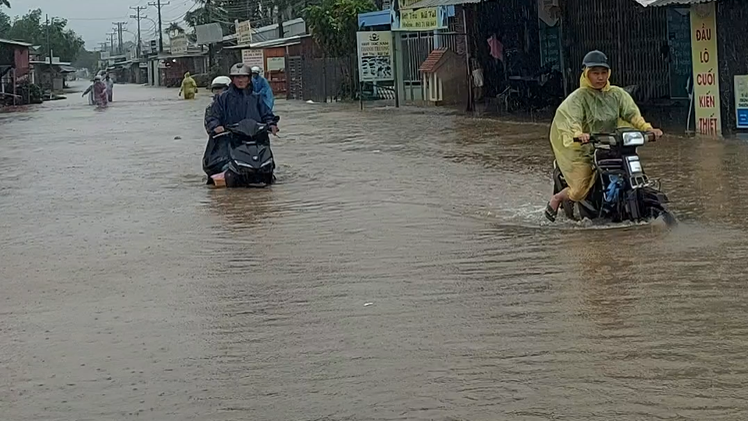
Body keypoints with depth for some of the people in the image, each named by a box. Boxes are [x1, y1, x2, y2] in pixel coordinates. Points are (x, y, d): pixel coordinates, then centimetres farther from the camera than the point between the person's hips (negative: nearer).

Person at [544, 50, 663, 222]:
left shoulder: (617, 94, 7)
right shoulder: (578, 97, -10)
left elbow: (631, 113, -3)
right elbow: (571, 116, -27)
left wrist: (647, 128, -22)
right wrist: (578, 133, -48)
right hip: (584, 150, -5)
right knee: (580, 192, -12)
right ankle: (556, 199, 19)